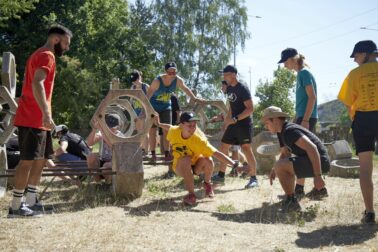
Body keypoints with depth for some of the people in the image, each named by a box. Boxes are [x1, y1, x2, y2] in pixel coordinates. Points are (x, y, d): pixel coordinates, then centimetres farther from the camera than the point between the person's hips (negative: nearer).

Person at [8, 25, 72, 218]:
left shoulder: (39, 55, 22)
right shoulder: (46, 56, -10)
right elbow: (37, 84, -25)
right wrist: (46, 113, -32)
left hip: (35, 118, 10)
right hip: (33, 119, -10)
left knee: (40, 159, 11)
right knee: (28, 160, -8)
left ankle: (30, 202, 14)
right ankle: (16, 206, -4)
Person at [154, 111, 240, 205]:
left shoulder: (199, 139, -31)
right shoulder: (174, 132, -22)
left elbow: (216, 153, -34)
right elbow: (169, 127, 4)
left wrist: (234, 164, -40)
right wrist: (158, 124, 21)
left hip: (197, 166, -1)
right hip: (180, 167, 1)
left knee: (208, 160, -33)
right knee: (186, 160, -35)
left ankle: (207, 183, 1)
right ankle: (191, 194, -22)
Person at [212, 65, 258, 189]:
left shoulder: (243, 89, -15)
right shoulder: (229, 88, 10)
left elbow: (250, 108, -19)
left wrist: (235, 119, -25)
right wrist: (227, 119, 16)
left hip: (244, 124, -9)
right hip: (233, 124, 9)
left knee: (246, 149, -11)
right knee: (223, 146, 9)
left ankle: (254, 179, -5)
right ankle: (221, 176, 18)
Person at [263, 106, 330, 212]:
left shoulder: (290, 131, -19)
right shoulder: (282, 132, 13)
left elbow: (312, 148, -28)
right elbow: (285, 153, 27)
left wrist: (318, 176, -29)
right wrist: (274, 170, 14)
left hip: (319, 162, -11)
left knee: (280, 166, -20)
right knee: (284, 166, 26)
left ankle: (292, 202, -8)